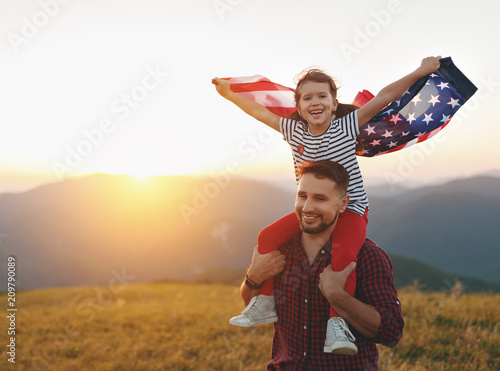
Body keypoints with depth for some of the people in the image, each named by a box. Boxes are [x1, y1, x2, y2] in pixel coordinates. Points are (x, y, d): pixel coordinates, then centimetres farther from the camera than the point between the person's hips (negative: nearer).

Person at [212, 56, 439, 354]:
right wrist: (230, 94, 19)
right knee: (268, 237, -8)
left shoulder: (347, 126, -10)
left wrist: (420, 72, -16)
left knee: (343, 252, -32)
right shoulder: (294, 131, 0)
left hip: (350, 208, -4)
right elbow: (260, 111, 12)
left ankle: (336, 320, -24)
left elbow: (384, 97, -14)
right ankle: (267, 304, 6)